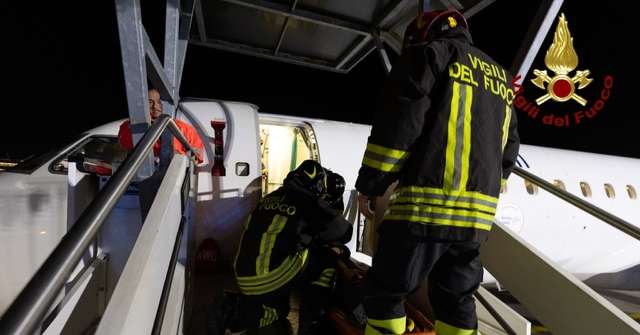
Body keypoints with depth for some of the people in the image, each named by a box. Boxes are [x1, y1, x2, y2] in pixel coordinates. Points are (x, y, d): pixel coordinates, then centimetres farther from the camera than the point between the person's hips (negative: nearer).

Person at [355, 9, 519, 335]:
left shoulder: (429, 54, 4)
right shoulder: (500, 77, 26)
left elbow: (397, 125, -10)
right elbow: (508, 150, 25)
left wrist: (369, 185, -4)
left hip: (425, 204, -7)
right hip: (478, 213, 8)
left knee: (384, 292, 5)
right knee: (456, 297, 19)